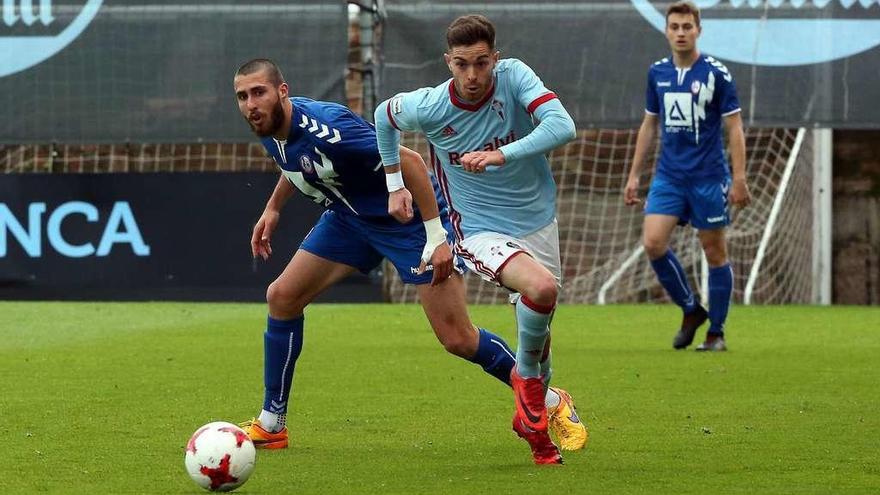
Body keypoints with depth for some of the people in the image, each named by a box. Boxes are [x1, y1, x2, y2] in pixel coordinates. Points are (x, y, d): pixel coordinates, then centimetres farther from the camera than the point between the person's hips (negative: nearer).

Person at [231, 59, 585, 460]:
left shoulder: (323, 127, -34)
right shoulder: (269, 129, -7)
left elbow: (409, 161, -31)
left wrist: (437, 238, -30)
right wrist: (273, 208, 22)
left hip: (408, 219, -8)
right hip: (349, 217, 8)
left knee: (457, 339, -11)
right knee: (282, 297, -1)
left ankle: (552, 402, 8)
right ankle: (271, 426, 10)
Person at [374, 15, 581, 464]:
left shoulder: (514, 77, -17)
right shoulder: (429, 108, -18)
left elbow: (563, 127, -30)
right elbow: (383, 116, 5)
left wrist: (502, 154, -41)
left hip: (538, 220, 4)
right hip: (480, 231, -4)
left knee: (538, 327, 16)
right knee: (541, 288, -31)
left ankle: (533, 414, 43)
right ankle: (527, 376, -5)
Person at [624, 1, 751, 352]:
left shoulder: (716, 73, -7)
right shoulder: (657, 73, 7)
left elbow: (734, 128, -6)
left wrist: (739, 178, -13)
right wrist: (634, 175, 13)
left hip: (708, 178, -4)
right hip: (669, 175, 4)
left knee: (715, 253, 2)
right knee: (653, 242, -12)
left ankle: (716, 333, 14)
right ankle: (691, 310, 9)